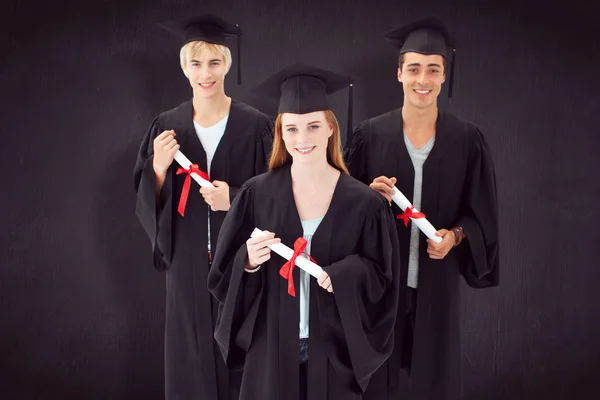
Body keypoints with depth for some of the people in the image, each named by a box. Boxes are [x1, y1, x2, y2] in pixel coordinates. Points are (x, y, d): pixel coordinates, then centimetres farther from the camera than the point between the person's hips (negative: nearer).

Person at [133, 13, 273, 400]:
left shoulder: (255, 126, -6)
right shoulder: (167, 127, 1)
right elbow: (148, 203, 2)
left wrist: (235, 199, -19)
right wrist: (159, 169, -17)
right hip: (188, 262, 2)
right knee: (190, 357, 10)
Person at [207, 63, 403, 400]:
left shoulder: (364, 203, -7)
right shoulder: (257, 194, -6)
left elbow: (382, 280, -3)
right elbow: (223, 275, -1)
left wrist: (344, 277, -21)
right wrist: (248, 262, -21)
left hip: (334, 348, 0)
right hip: (271, 348, 0)